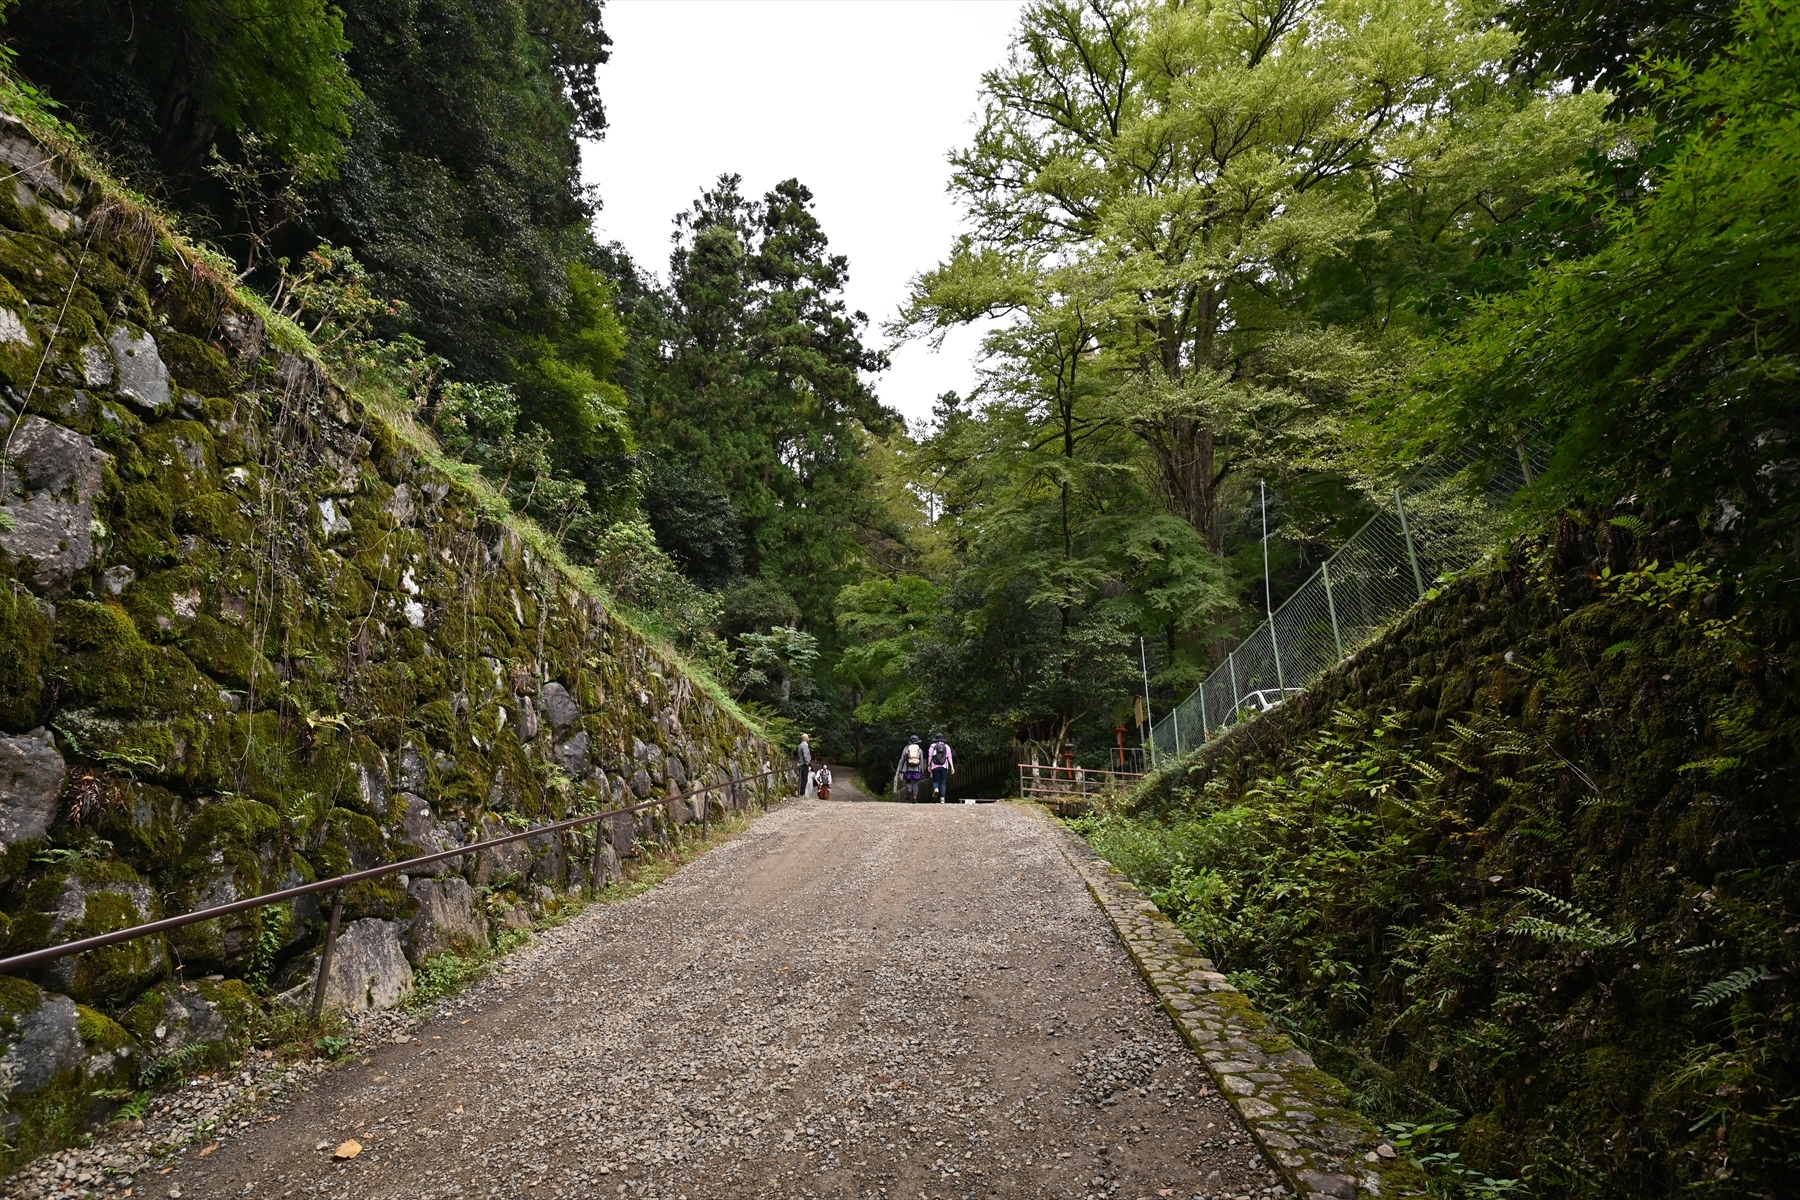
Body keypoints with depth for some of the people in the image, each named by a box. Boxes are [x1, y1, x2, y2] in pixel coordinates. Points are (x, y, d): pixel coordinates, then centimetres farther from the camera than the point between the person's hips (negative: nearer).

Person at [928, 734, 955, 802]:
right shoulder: (946, 746, 10)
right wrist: (952, 767, -2)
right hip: (944, 767, 1)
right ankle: (942, 798, -6)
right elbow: (950, 757, 2)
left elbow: (930, 756, -1)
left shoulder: (933, 746, 7)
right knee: (943, 782, 4)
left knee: (935, 781, 10)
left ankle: (936, 789, -23)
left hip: (935, 766, -1)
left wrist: (929, 766, 1)